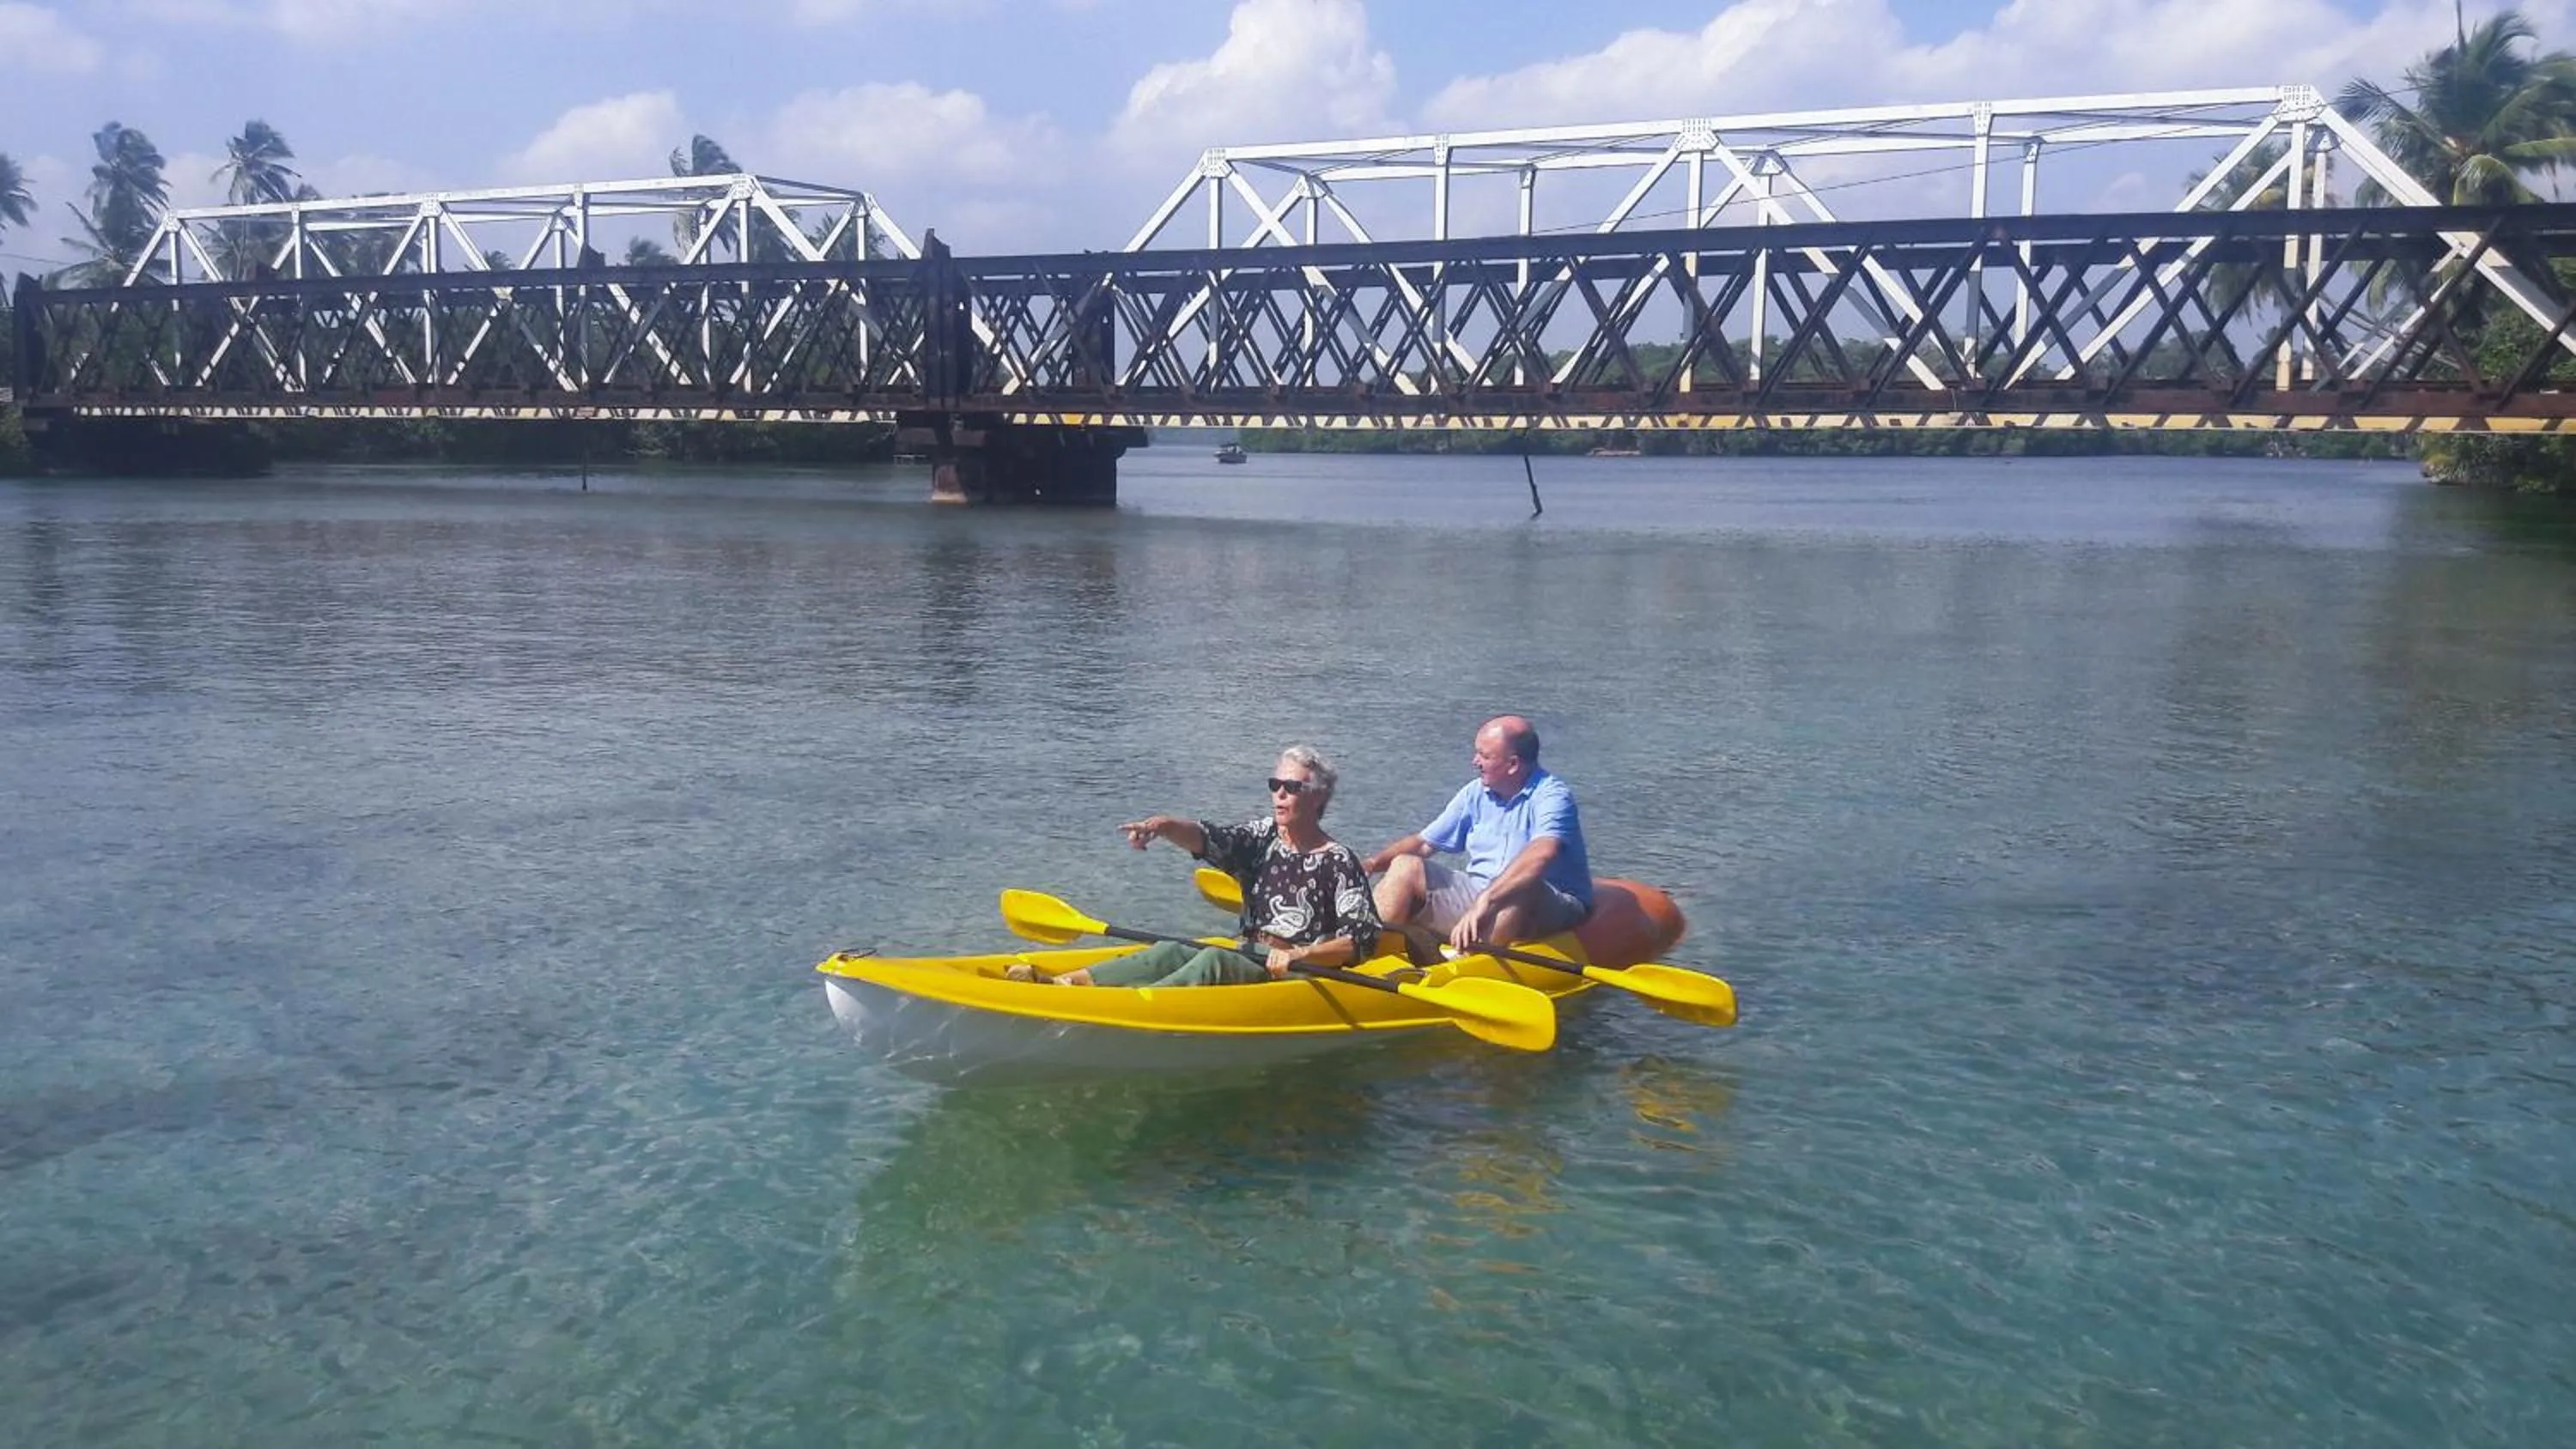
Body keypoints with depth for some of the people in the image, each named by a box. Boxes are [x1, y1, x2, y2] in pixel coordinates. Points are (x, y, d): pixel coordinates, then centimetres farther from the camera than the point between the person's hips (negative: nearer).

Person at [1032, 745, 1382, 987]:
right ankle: (1070, 982, -33)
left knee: (1213, 961, -30)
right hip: (1248, 962, 6)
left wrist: (1299, 955, -25)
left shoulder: (1339, 861, -6)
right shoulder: (1262, 837, 10)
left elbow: (1363, 939, -13)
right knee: (1170, 952, -19)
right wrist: (1165, 826, -29)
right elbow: (1210, 839, -9)